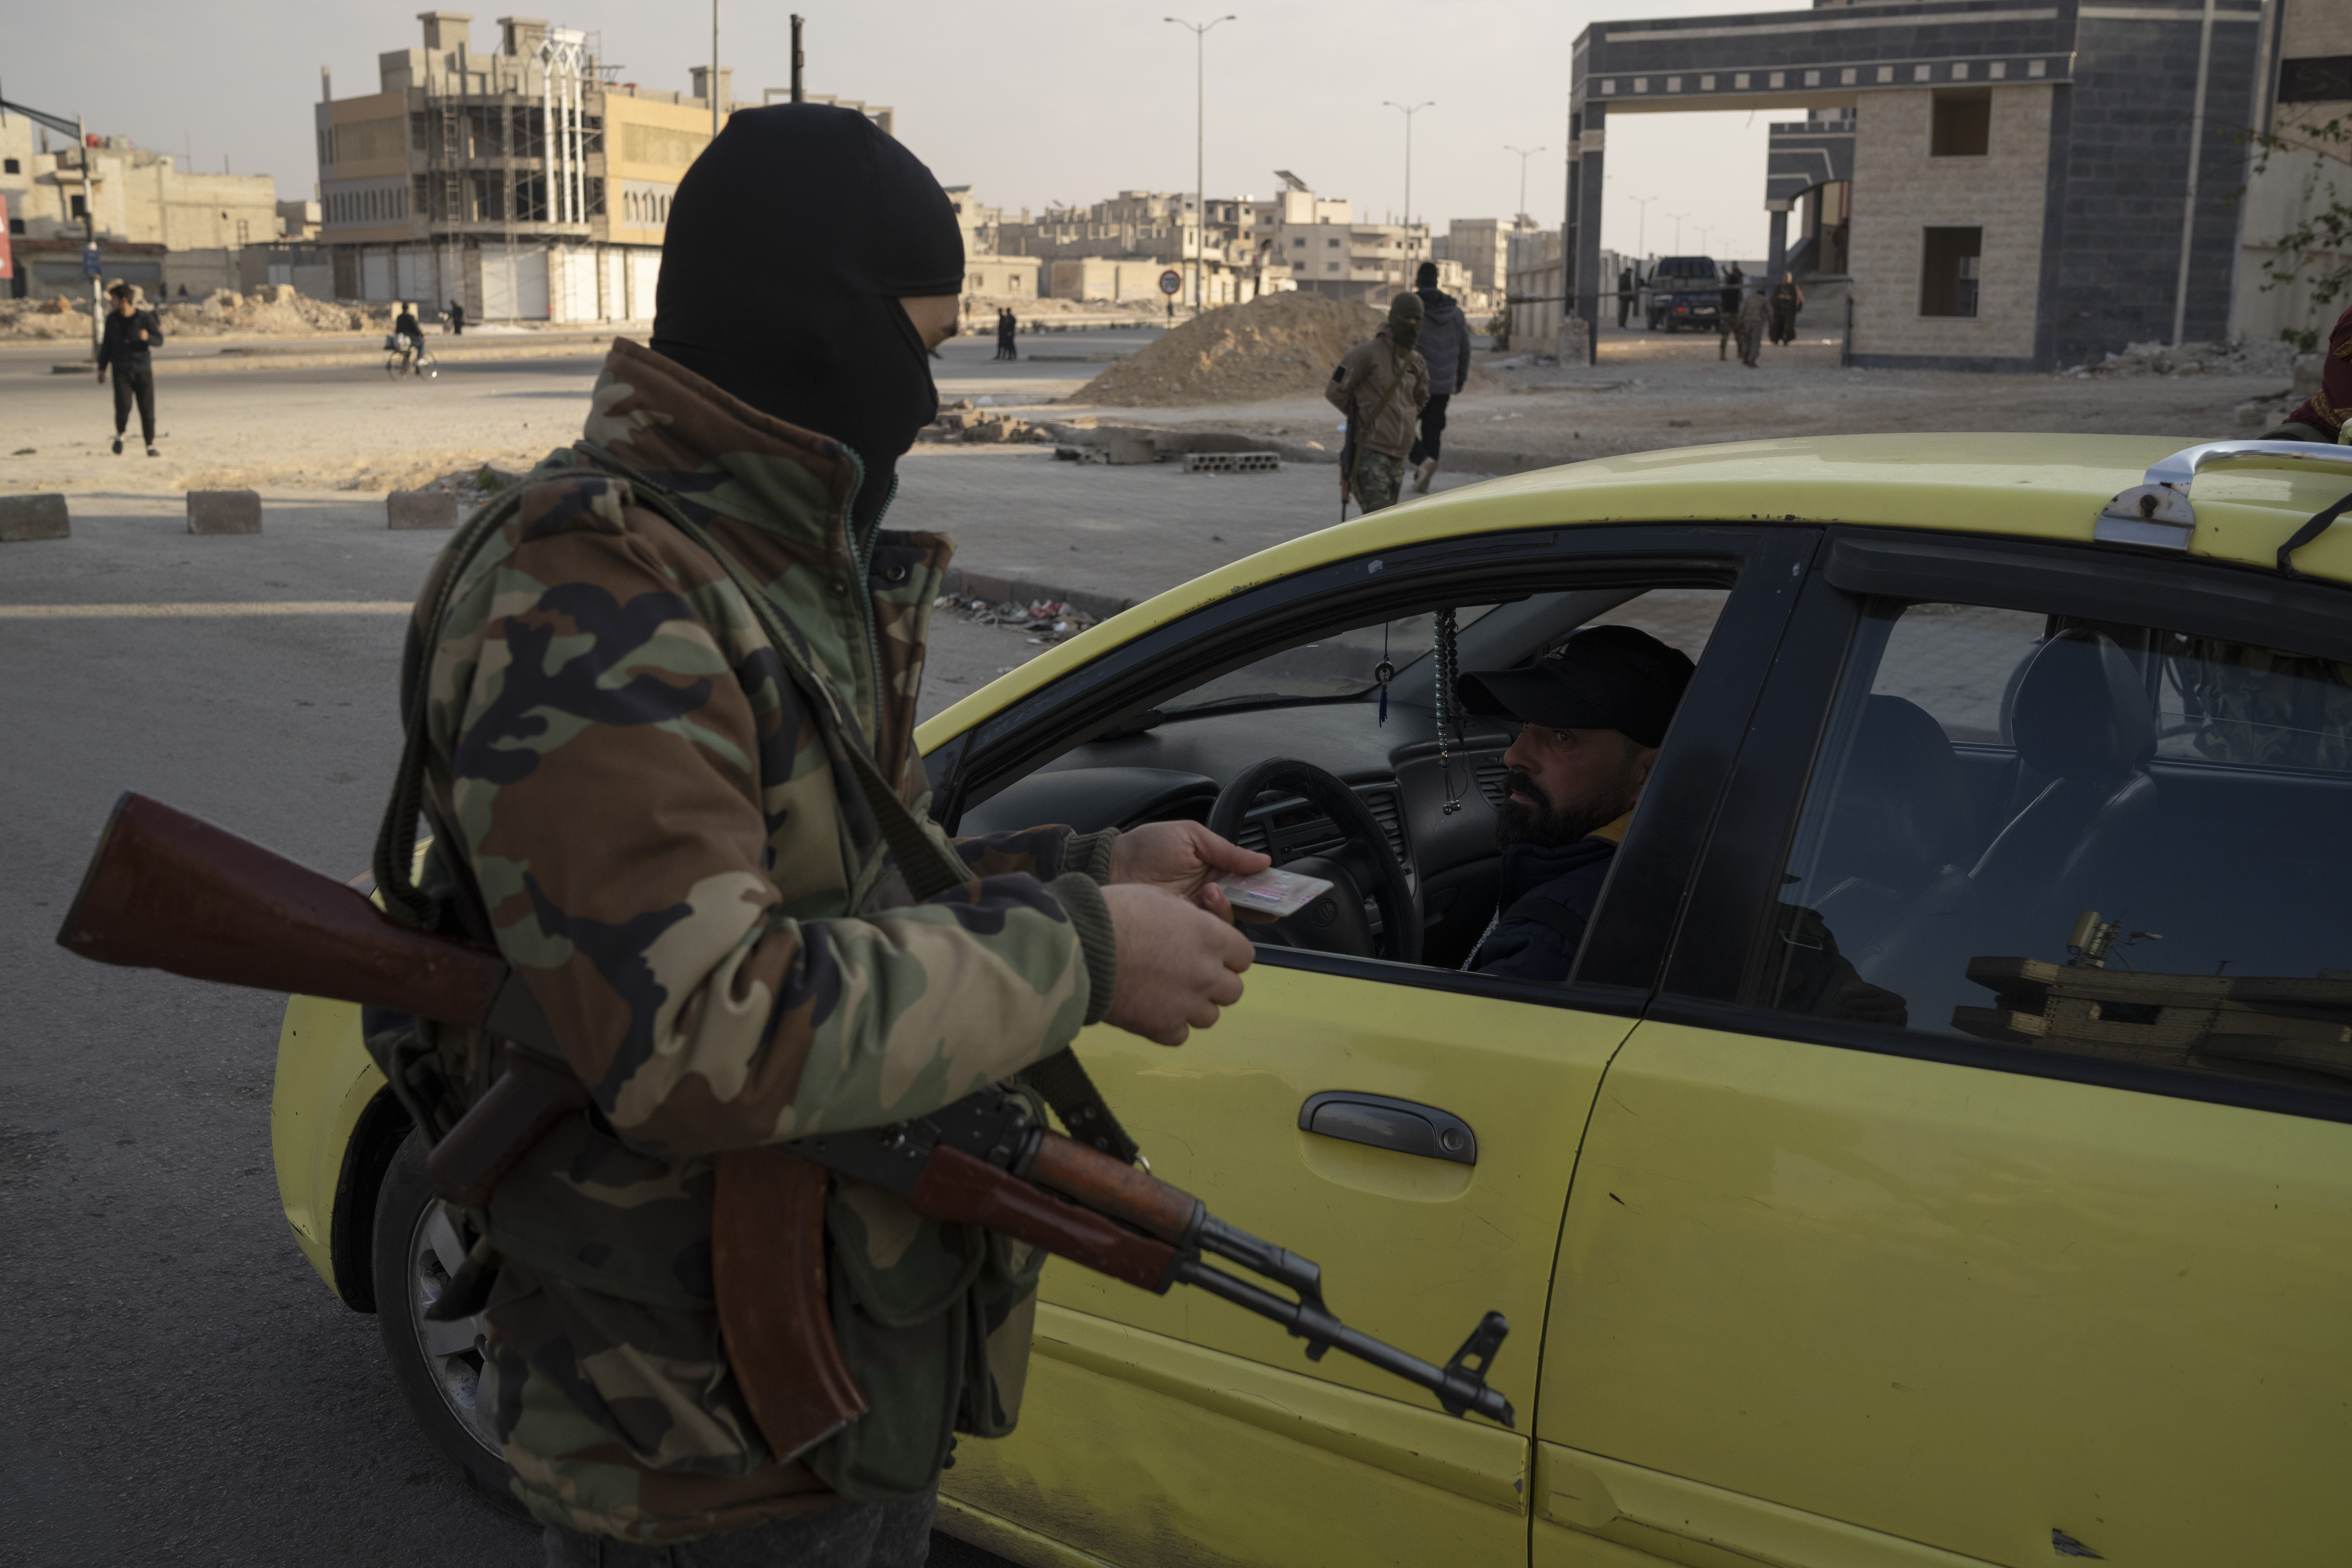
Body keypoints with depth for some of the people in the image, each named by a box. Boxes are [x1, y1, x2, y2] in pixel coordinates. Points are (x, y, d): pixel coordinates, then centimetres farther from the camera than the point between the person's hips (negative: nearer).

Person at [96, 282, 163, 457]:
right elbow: (107, 345, 13)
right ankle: (120, 436, 12)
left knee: (147, 409, -1)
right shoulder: (112, 319, 5)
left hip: (143, 370, -1)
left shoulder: (145, 317, -3)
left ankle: (150, 446, 7)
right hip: (121, 372, 1)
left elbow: (160, 339, 0)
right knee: (123, 407, -14)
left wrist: (148, 337, -23)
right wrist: (102, 369, 11)